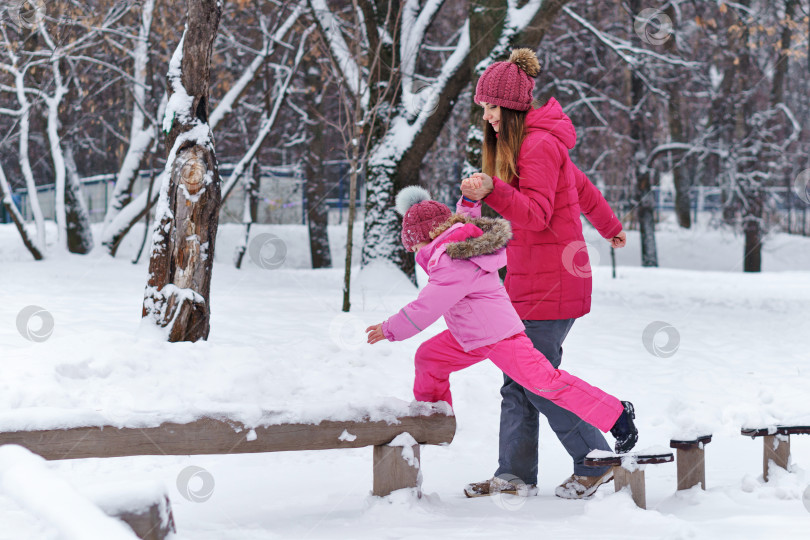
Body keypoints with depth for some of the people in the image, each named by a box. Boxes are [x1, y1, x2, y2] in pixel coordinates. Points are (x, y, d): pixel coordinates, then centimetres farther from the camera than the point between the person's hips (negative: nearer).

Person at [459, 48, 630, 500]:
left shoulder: (539, 145, -15)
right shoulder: (537, 140, 16)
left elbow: (537, 214, -22)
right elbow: (582, 187, 29)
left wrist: (493, 190, -37)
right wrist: (610, 227, 43)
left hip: (549, 284, -10)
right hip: (528, 281, 10)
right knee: (517, 380, 7)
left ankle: (596, 463, 1)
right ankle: (515, 474, 10)